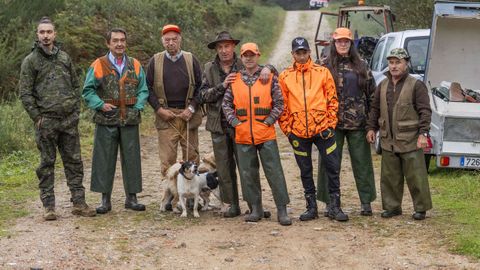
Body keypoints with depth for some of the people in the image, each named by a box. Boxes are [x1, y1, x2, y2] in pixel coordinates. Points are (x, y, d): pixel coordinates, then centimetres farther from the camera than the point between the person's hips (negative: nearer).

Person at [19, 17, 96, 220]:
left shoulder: (64, 57, 12)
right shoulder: (30, 61, -1)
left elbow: (76, 86, 17)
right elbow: (25, 93, -3)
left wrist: (76, 110, 7)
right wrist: (36, 117, -8)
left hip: (69, 120, 4)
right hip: (46, 121, -4)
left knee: (74, 162, 5)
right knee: (47, 164, 2)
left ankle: (79, 203, 11)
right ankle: (48, 207, 7)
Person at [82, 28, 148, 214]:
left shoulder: (135, 65, 10)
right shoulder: (98, 66, 2)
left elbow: (143, 90, 12)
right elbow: (88, 91, 2)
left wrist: (138, 107, -3)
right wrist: (101, 105, -10)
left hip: (130, 120, 2)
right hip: (106, 120, -2)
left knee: (131, 159, 5)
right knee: (105, 160, 1)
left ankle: (131, 198, 14)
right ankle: (106, 199, 9)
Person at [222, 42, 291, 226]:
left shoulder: (270, 78, 2)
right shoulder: (234, 80, 8)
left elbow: (279, 103, 1)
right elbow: (226, 103, 11)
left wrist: (268, 121, -7)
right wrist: (234, 122, -1)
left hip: (266, 134, -3)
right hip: (243, 135, 3)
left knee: (275, 172, -4)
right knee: (248, 174, 7)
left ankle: (282, 210, 1)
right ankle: (256, 209, 18)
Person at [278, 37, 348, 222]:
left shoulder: (322, 72, 3)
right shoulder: (284, 77, 4)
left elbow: (332, 100, 4)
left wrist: (330, 124, -3)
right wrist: (286, 129, 0)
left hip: (322, 129, -1)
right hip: (298, 132, 1)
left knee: (333, 167, -1)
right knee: (305, 171, 9)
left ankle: (334, 207, 9)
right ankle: (311, 208, 20)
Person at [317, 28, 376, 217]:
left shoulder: (361, 66, 8)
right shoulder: (326, 66, 4)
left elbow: (372, 93, 9)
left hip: (357, 122, 1)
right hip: (333, 122, -1)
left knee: (362, 162, 4)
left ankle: (366, 201, 12)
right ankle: (330, 202, 11)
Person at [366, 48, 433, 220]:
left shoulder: (416, 85, -6)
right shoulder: (382, 86, 11)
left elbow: (425, 111, -9)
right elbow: (375, 109, 18)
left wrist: (423, 133, -16)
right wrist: (371, 127, 9)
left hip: (410, 142, -5)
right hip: (388, 141, 5)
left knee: (416, 177, 1)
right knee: (389, 177, 11)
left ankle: (421, 208, 12)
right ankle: (392, 206, 22)